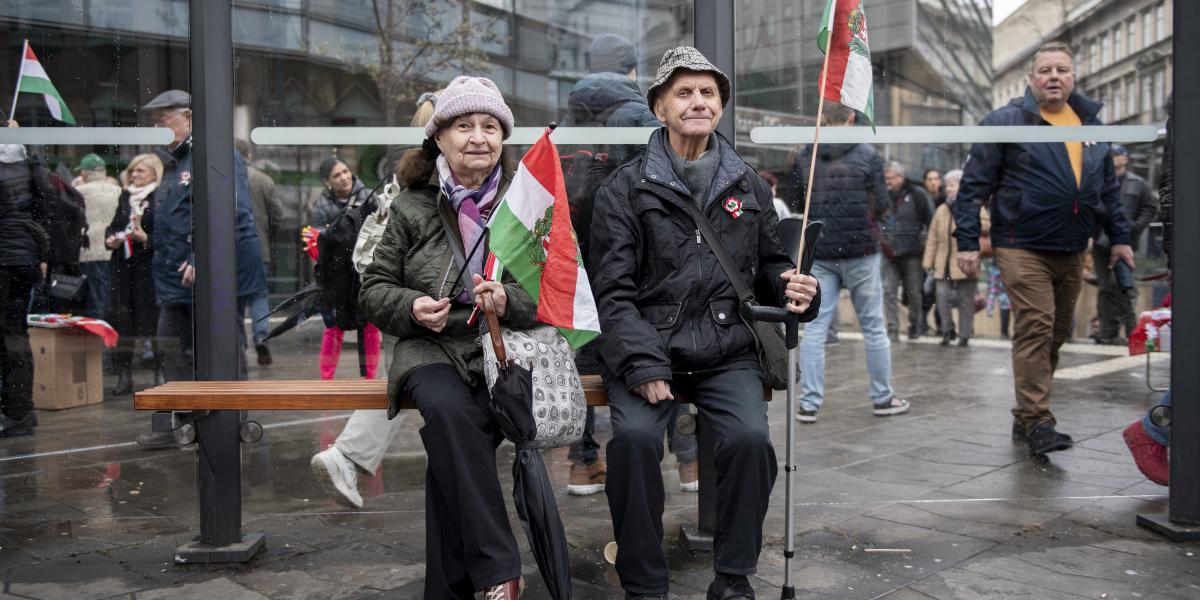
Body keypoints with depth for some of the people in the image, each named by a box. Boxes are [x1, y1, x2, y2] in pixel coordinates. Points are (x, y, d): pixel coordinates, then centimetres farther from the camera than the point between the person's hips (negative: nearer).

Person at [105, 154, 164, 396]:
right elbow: (114, 225, 21)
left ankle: (161, 374, 8)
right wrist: (110, 239, 2)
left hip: (149, 267, -6)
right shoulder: (125, 196, 14)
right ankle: (124, 375, 14)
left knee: (153, 321, -2)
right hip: (122, 265, 6)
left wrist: (146, 239, -24)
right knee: (122, 321, 7)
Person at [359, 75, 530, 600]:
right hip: (434, 348, 1)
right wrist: (412, 308, -10)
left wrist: (510, 302, -19)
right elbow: (374, 289, 12)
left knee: (449, 443, -28)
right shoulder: (412, 207, 8)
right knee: (447, 409, -33)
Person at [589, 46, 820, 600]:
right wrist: (643, 366, -16)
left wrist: (792, 289, -1)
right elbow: (612, 290, -3)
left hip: (726, 352, 2)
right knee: (634, 437, -28)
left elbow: (769, 264, 24)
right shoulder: (625, 189, 3)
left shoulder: (748, 186, 13)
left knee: (750, 438, -24)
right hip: (646, 349, -2)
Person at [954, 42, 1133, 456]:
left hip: (1072, 251, 6)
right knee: (1035, 328, -14)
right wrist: (967, 241, -11)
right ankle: (1037, 422, -11)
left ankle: (1025, 416, 22)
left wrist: (1119, 236, 16)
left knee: (1056, 335, 10)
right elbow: (974, 185, -6)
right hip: (1023, 247, -6)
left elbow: (1109, 188, 21)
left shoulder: (1091, 125, 15)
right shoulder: (1005, 122, -3)